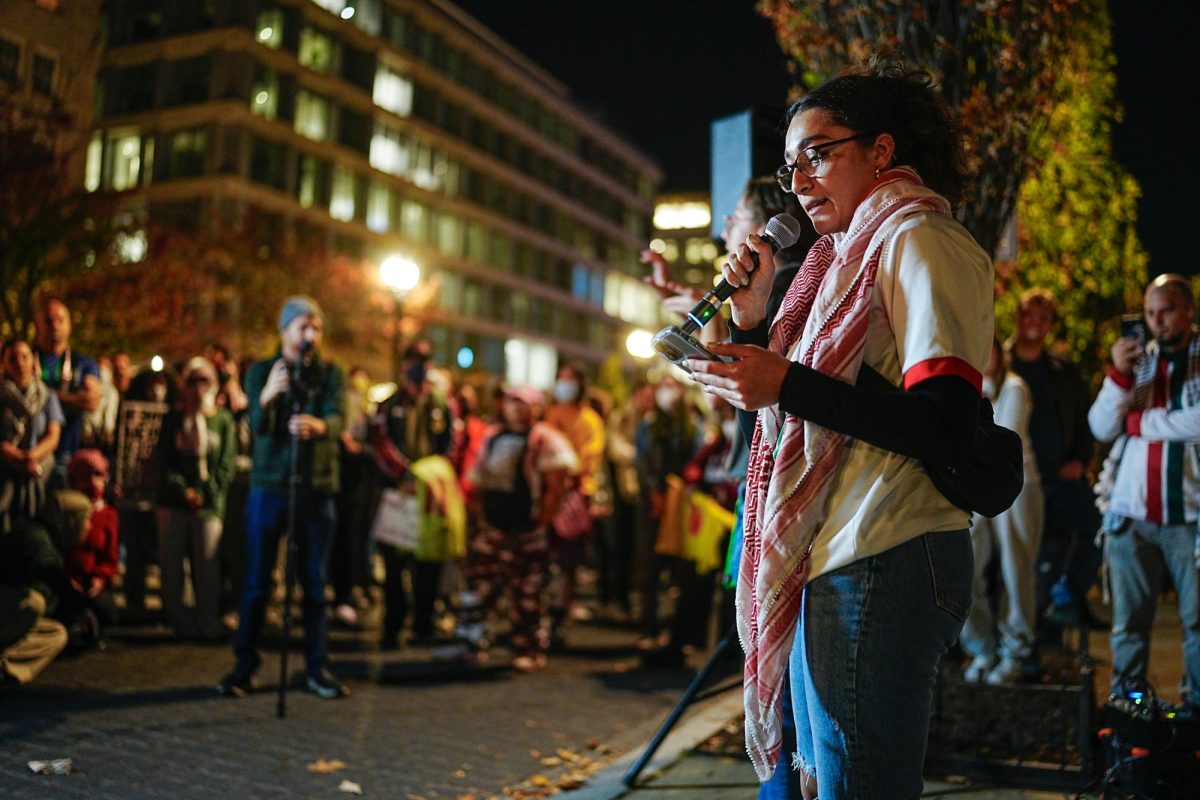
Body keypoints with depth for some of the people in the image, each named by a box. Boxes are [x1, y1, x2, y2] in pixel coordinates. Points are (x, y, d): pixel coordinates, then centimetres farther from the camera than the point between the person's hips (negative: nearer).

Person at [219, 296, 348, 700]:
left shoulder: (331, 374, 4)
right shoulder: (260, 372, 3)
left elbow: (337, 419, -15)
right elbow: (258, 425, -12)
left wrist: (317, 425, -38)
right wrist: (266, 397, -34)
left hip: (317, 489, 1)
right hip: (269, 487, -1)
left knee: (315, 582, 5)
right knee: (256, 582, 2)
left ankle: (317, 667, 13)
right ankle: (244, 666, 12)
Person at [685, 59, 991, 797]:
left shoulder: (918, 241, -7)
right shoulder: (854, 254, 20)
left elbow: (946, 431, -18)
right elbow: (793, 420, 23)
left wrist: (786, 385, -19)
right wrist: (754, 318, 9)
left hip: (880, 565, -10)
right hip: (833, 565, 10)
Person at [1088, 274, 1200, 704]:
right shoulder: (1138, 359, 14)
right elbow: (1102, 427, 5)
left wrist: (1139, 421, -4)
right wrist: (1120, 374, -8)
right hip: (1132, 512, 3)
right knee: (1129, 622, 6)